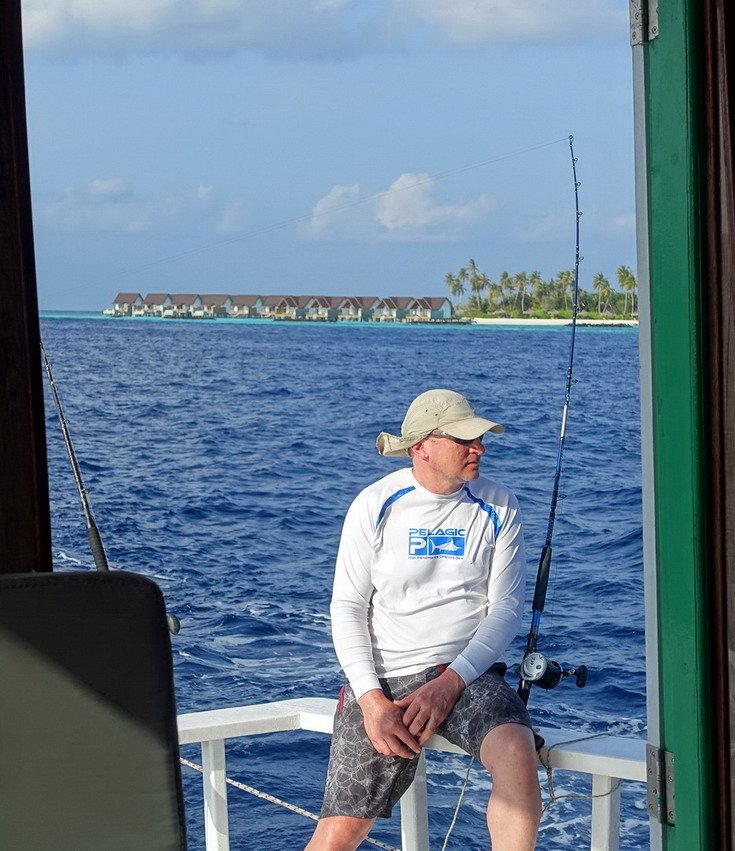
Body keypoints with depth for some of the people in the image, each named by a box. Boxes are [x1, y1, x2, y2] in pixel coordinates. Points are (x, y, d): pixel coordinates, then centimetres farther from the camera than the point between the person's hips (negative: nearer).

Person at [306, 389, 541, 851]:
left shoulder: (499, 507, 2)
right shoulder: (375, 505, -1)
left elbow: (507, 607, -1)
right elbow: (347, 608, 0)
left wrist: (451, 682, -15)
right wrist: (372, 700, -12)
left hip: (465, 673, 1)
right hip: (381, 678, 0)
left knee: (517, 753, -33)